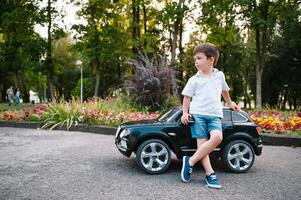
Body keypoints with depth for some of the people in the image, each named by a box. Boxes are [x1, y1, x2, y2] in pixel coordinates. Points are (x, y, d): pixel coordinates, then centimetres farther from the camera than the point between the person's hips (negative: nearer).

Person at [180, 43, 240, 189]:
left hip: (215, 115, 2)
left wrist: (230, 103, 43)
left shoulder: (220, 76, 15)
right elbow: (187, 97, 12)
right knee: (202, 143, -12)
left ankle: (190, 161, -17)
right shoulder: (194, 80, 8)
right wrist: (185, 112, 2)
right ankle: (210, 174, -8)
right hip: (197, 114, -1)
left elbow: (224, 90, 32)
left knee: (217, 137, -23)